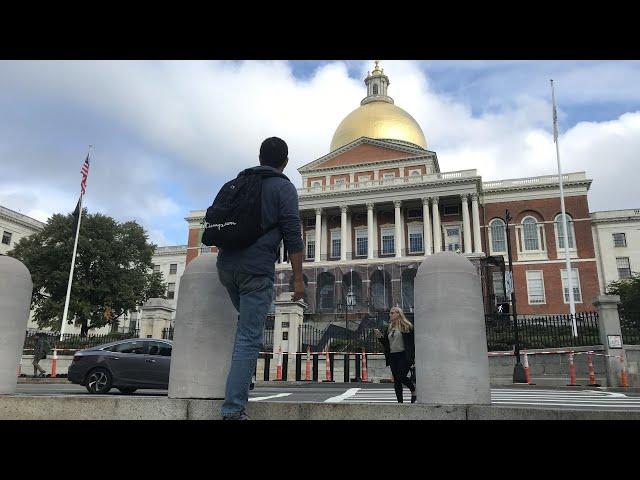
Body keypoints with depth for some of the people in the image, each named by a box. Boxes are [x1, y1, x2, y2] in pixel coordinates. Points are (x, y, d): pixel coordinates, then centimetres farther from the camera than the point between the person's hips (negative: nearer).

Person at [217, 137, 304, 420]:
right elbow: (292, 235, -8)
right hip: (256, 269, -6)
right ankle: (233, 411, -6)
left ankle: (240, 387, 21)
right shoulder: (283, 187, 1)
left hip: (226, 265, 6)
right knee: (249, 339, -4)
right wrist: (298, 278, -5)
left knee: (248, 321, 27)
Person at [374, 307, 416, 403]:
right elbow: (385, 343, 17)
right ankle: (400, 402, 13)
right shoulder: (388, 328, 15)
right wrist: (379, 336, -1)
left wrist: (413, 357, -12)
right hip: (392, 357, 6)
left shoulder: (407, 326, -3)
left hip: (404, 356, -6)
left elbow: (413, 342, -6)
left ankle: (413, 390, 15)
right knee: (396, 380, 6)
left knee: (401, 377, -14)